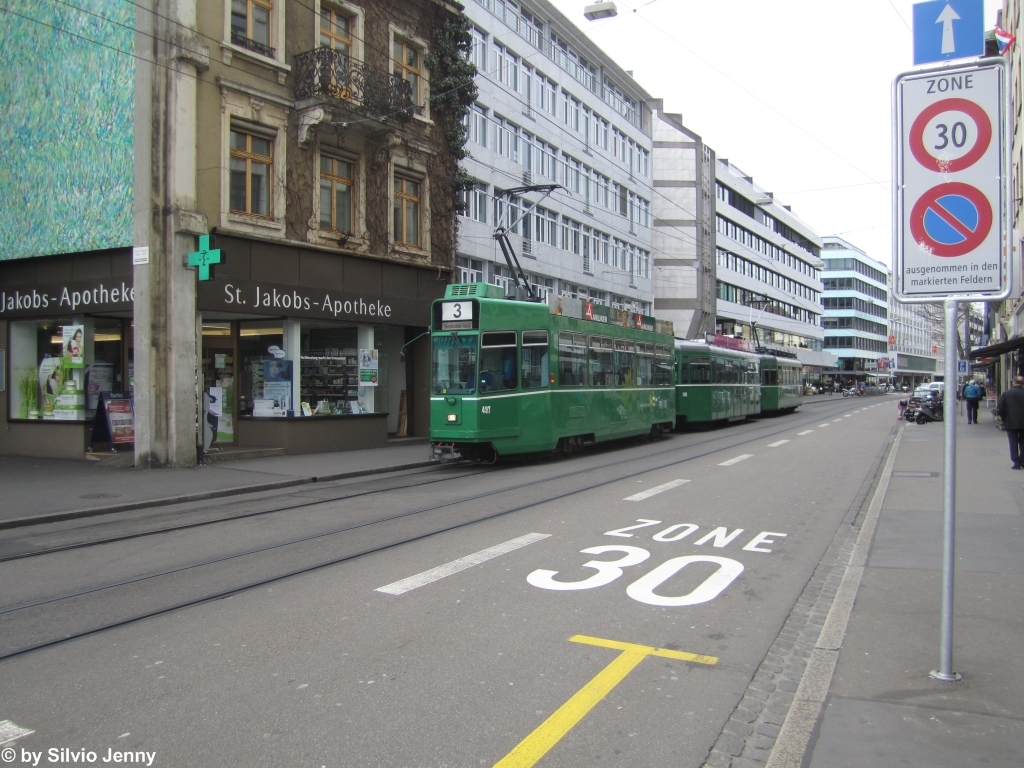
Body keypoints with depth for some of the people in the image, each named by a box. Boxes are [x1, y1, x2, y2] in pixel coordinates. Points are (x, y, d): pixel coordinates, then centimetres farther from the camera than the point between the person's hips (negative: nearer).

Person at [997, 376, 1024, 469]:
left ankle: (1016, 462, 3)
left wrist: (1004, 418, 7)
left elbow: (999, 409, -8)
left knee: (1013, 443, 6)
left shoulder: (1006, 394, -7)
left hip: (1011, 423, -1)